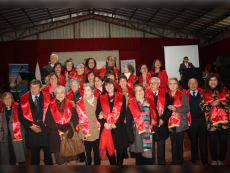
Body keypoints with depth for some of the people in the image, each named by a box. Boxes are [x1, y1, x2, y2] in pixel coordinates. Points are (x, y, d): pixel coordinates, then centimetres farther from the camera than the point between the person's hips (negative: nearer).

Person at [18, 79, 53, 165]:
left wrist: (45, 124, -9)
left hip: (45, 129, -1)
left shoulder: (46, 98, 3)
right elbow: (20, 116, 3)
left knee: (48, 151, 5)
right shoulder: (23, 99, 5)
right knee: (34, 153, 11)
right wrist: (30, 126, -7)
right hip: (31, 130, 1)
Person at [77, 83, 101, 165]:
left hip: (96, 132, 3)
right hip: (87, 134, -2)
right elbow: (81, 119, -5)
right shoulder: (80, 103, -3)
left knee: (97, 151, 12)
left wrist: (99, 127, 5)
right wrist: (83, 133, -8)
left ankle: (97, 164, 29)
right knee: (88, 152, 7)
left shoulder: (96, 101, 6)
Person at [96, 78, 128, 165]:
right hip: (106, 128, 1)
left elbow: (123, 113, -1)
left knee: (120, 148, 5)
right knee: (109, 148, 7)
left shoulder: (121, 97, 5)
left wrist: (116, 124, -11)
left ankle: (119, 164, 23)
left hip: (119, 127, 0)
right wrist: (104, 123, -13)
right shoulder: (101, 98, 7)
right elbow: (98, 113, 1)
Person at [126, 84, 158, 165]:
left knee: (149, 155, 4)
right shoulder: (131, 104, -1)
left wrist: (154, 130, 1)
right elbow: (128, 122, -2)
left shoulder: (150, 102, 9)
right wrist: (130, 135, -8)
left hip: (149, 133, 2)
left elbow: (154, 117, 12)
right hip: (137, 133, -2)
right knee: (139, 155, 5)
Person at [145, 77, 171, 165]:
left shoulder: (165, 95, 7)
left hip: (162, 124, 1)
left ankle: (161, 161, 28)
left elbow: (169, 110, 3)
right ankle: (151, 162, 19)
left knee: (161, 144, 11)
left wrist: (163, 119, -10)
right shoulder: (145, 95, 3)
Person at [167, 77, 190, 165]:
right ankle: (174, 161, 22)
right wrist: (168, 108, -5)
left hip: (180, 122, -2)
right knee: (173, 143, 8)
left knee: (180, 143, 4)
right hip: (170, 122, 2)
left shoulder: (183, 95, -1)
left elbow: (187, 108, -6)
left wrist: (175, 108, -17)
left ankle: (180, 161, 20)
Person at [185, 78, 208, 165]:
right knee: (193, 139, 11)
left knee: (203, 139, 7)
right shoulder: (185, 94, 0)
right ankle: (194, 157, 29)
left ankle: (204, 159, 21)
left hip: (202, 119, 0)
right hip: (192, 119, 0)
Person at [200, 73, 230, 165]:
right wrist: (212, 104, -14)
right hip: (211, 121, 0)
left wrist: (218, 103, -16)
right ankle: (214, 160, 24)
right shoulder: (205, 93, 8)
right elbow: (202, 107, 1)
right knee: (213, 141, 5)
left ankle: (221, 160, 24)